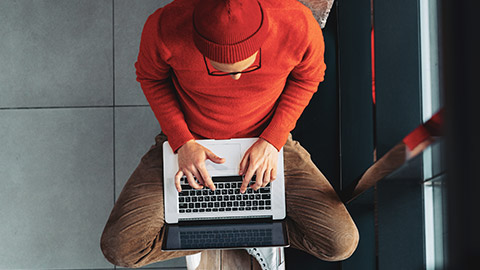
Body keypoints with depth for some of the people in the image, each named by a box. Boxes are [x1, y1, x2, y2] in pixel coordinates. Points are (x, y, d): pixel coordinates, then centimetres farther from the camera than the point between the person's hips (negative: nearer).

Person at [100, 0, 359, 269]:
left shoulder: (299, 25, -28)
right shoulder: (164, 27, -29)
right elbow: (150, 77, -5)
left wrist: (272, 140, -15)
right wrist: (182, 142, -17)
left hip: (265, 139, 0)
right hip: (190, 140, 1)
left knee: (342, 243, -11)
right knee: (120, 247, -13)